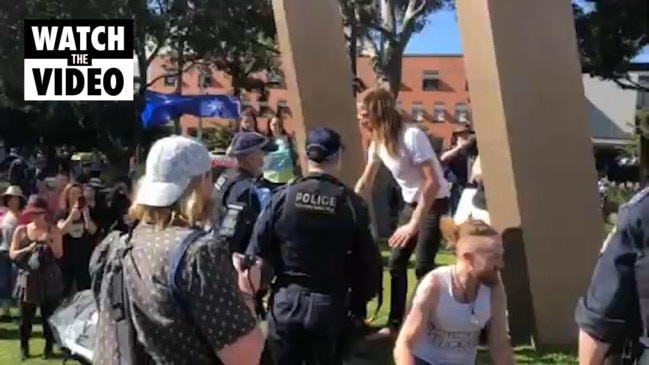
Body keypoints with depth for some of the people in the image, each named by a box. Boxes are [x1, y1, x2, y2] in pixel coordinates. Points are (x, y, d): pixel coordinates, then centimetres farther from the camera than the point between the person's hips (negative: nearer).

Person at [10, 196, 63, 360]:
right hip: (27, 278, 0)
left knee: (49, 314, 3)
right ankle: (24, 347, 15)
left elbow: (59, 254, -1)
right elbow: (12, 255, 0)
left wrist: (49, 242, -17)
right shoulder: (21, 230, 1)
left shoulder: (53, 230, 0)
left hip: (49, 279, 0)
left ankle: (49, 346, 15)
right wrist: (27, 249, -16)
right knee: (25, 315, 1)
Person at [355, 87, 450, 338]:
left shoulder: (412, 136, -26)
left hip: (435, 203, -8)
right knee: (396, 263, 7)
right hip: (411, 203, 8)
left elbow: (433, 183, -28)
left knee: (423, 267, -10)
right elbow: (365, 182, 10)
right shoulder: (377, 142, -2)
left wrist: (414, 224, -28)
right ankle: (395, 325, 16)